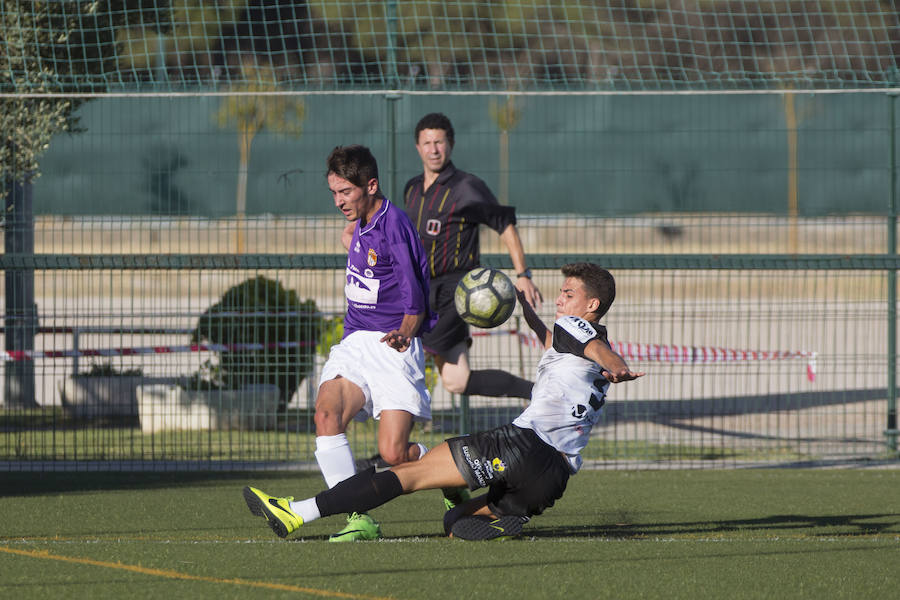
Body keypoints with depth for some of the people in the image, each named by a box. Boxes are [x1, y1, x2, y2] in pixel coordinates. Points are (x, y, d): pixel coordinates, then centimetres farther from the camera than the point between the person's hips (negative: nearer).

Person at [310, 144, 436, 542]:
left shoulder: (394, 225, -13)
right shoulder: (363, 225, 13)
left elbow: (415, 303, -18)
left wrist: (404, 334, -32)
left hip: (392, 349, -7)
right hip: (355, 344, 7)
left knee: (394, 453, -15)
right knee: (326, 415, -23)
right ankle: (359, 519, -26)